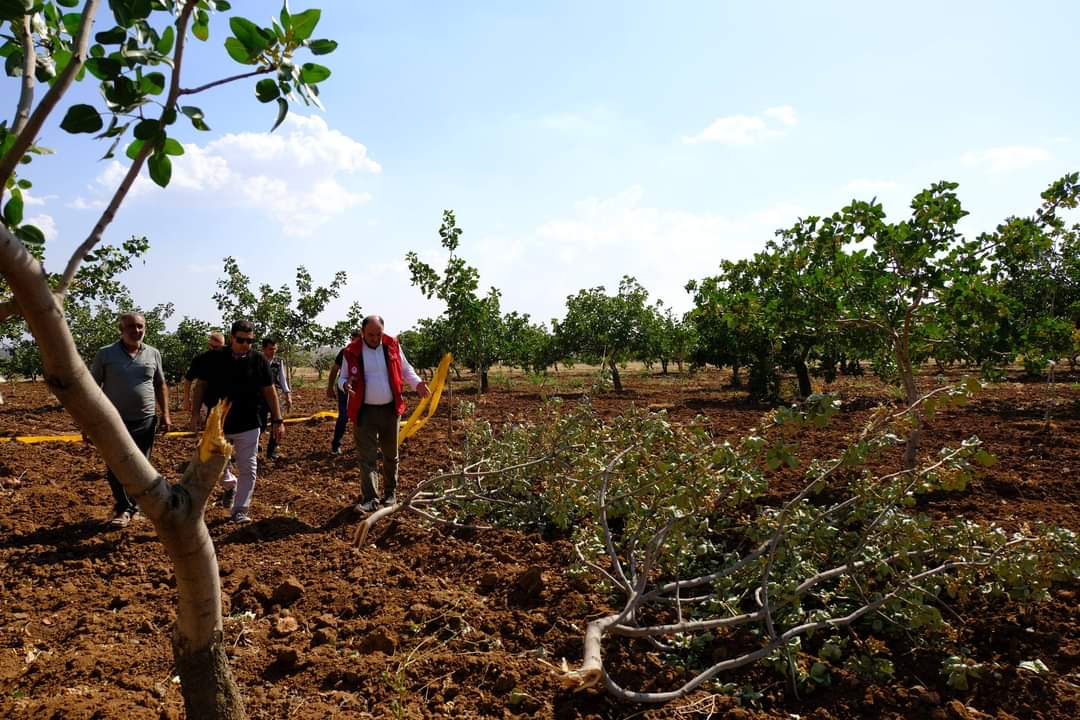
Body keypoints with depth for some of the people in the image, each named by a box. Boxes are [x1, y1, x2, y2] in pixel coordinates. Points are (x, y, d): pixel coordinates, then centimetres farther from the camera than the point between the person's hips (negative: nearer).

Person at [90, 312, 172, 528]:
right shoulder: (106, 354, -2)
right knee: (116, 469, 1)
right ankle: (124, 508, 19)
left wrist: (165, 414, 6)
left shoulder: (153, 354, 5)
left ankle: (129, 508, 26)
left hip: (145, 421, 2)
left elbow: (160, 385, 13)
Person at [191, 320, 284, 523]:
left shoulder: (259, 360, -4)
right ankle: (230, 484, 42)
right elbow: (200, 385, 4)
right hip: (218, 423, 1)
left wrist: (277, 420, -2)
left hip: (248, 426, 0)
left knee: (248, 470, 3)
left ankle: (240, 510, 13)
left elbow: (269, 392, 0)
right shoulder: (215, 358, -5)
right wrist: (196, 412, -7)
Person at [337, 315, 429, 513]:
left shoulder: (392, 345, -1)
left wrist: (417, 383, -8)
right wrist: (345, 384, -21)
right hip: (365, 412, -2)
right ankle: (369, 499, -1)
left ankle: (390, 493, 30)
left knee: (391, 455, 14)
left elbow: (405, 369, 11)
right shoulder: (351, 352, -6)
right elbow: (342, 378, 3)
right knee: (367, 457, -4)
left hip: (390, 409, 2)